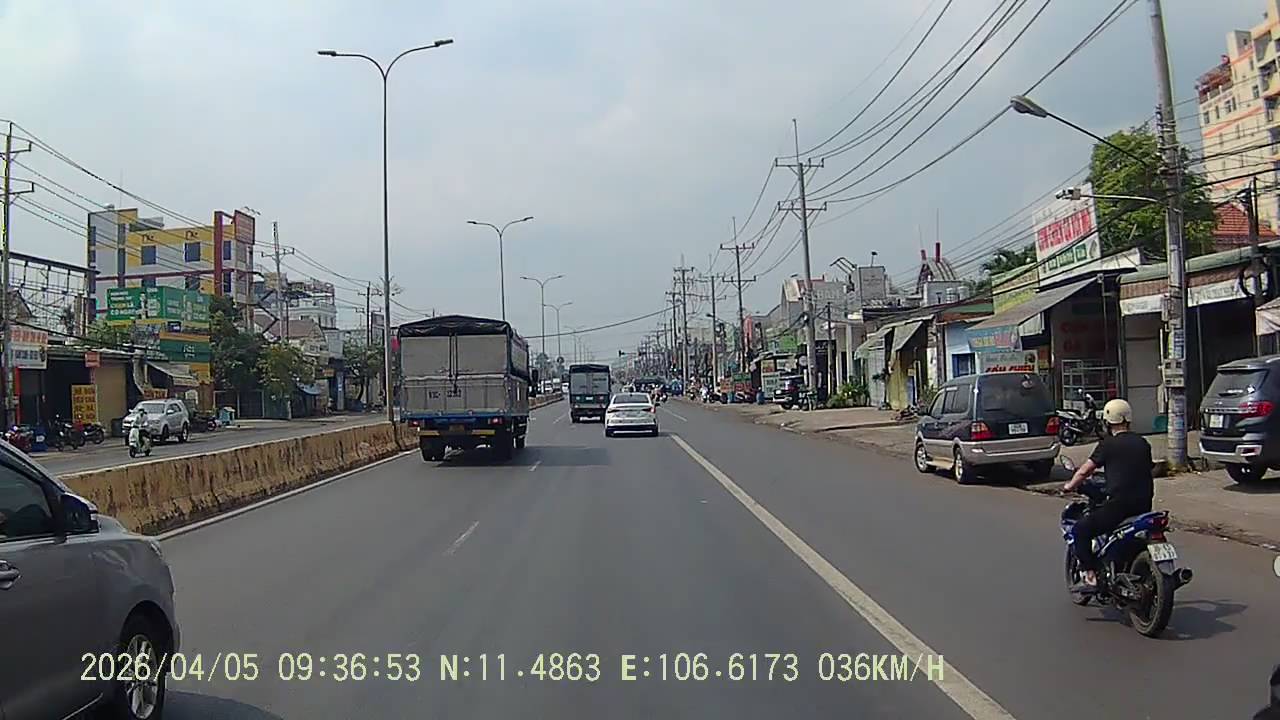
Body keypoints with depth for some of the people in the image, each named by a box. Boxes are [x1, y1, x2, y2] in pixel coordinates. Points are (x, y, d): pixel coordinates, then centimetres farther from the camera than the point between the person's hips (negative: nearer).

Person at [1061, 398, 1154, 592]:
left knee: (1080, 531, 2)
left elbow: (1084, 471, -4)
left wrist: (1070, 486, 13)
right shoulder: (1143, 443, 12)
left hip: (1119, 504, -7)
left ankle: (1090, 576, -7)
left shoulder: (1109, 444, -5)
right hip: (1144, 506, 7)